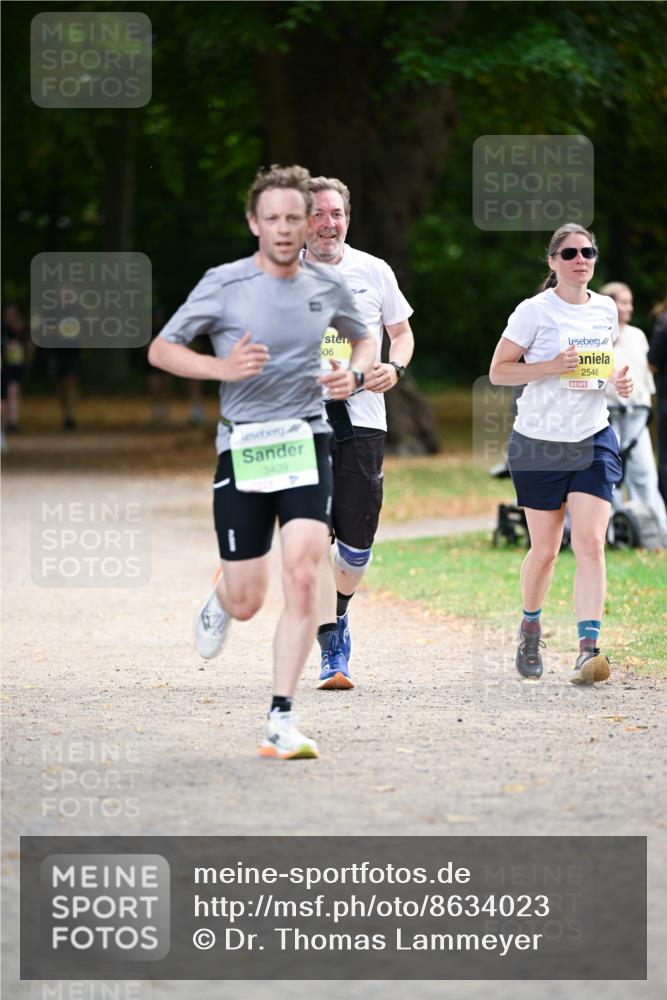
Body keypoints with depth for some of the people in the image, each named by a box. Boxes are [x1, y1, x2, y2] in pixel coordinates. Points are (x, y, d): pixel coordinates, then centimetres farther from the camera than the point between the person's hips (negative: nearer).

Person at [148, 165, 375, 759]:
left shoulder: (328, 287, 6)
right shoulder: (224, 285, -4)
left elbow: (365, 340, 25)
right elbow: (160, 349, 1)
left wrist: (354, 375, 2)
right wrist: (221, 368, -15)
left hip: (306, 443, 1)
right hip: (242, 448, -1)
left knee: (302, 573, -18)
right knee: (246, 603, 2)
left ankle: (282, 720, -12)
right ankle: (220, 601, 42)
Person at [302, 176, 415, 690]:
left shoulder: (375, 272, 8)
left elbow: (401, 331, 17)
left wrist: (395, 367, -4)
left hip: (362, 417, 1)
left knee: (357, 541, 1)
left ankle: (338, 613, 31)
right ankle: (332, 653, -6)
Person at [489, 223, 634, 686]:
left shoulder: (606, 309, 7)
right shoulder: (534, 311, -7)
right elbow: (498, 371, -7)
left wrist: (620, 381, 0)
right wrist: (552, 366, -20)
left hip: (594, 440, 3)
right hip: (539, 443, -3)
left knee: (590, 542, -13)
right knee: (545, 548, 6)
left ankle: (589, 649, -18)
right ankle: (530, 626, 34)